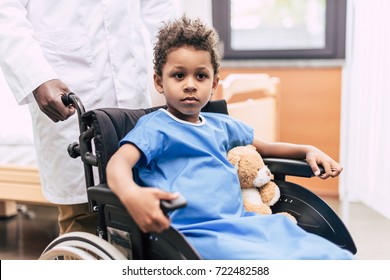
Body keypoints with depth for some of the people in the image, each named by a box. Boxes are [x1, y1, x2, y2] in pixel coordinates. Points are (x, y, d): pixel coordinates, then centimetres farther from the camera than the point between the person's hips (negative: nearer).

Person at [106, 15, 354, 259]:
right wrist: (131, 195, -40)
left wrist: (308, 150, 20)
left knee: (331, 255, -13)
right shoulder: (155, 127, 2)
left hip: (241, 221, 7)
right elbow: (118, 162, -16)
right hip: (198, 233, -7)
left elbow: (264, 147, 38)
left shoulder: (221, 125, 23)